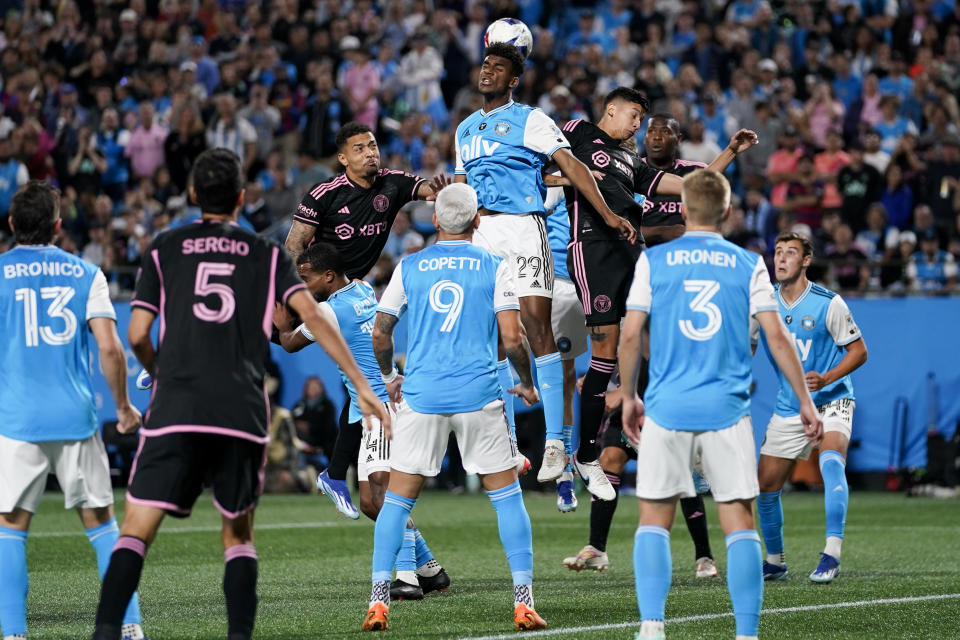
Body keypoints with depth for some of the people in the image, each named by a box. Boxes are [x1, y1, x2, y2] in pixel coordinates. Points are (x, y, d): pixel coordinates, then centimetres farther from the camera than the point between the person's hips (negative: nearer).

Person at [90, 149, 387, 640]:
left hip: (175, 410, -1)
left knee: (136, 529, -3)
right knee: (238, 533, 15)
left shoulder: (164, 249, 13)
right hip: (242, 412, 1)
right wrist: (361, 386, 1)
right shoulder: (267, 255, 14)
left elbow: (138, 335, 7)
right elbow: (312, 316, 1)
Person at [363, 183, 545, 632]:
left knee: (397, 498, 8)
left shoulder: (409, 268, 6)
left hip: (420, 396, 1)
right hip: (480, 397, -1)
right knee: (507, 496, 7)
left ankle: (378, 601, 2)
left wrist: (388, 376, 28)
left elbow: (380, 333, 9)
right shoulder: (495, 268, 0)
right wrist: (527, 385, 12)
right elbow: (513, 337, -5)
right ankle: (523, 603, 2)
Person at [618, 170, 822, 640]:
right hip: (727, 409, 0)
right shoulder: (749, 264, 4)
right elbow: (777, 337, 1)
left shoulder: (653, 260, 3)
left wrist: (629, 397, 14)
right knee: (739, 522, 2)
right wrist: (805, 402, 8)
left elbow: (630, 336, 1)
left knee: (654, 519, 8)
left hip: (667, 408, 0)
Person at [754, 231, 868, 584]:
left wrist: (826, 379, -21)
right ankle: (775, 561, 24)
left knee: (831, 461, -31)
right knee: (765, 486, 3)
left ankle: (832, 555, -31)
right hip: (788, 407, 5)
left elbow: (859, 350, -7)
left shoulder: (828, 304, -12)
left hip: (831, 400, -5)